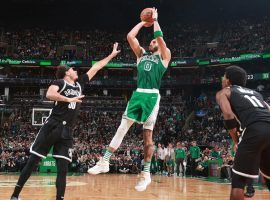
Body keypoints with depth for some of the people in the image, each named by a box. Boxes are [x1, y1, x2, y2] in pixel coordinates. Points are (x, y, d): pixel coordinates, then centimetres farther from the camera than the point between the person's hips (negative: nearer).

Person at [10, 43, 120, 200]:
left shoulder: (80, 84, 18)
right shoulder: (60, 82, 0)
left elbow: (96, 67, 23)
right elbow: (49, 94, -20)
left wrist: (112, 55, 27)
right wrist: (69, 99, -19)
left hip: (66, 131, 5)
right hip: (52, 127, -5)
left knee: (63, 168, -1)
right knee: (33, 162, 2)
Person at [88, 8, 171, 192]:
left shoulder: (164, 56, 9)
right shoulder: (142, 54, 22)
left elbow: (160, 37, -5)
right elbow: (130, 36, 14)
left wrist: (154, 20, 8)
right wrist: (143, 22, 20)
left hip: (152, 96, -4)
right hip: (138, 94, 4)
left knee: (148, 135, -2)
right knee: (122, 127, -2)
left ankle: (146, 173, 5)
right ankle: (105, 161, -1)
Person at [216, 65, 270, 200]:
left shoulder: (223, 92, 20)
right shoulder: (254, 93, 36)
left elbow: (228, 116, 0)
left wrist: (237, 141, 9)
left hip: (255, 130, -6)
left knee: (238, 180, 7)